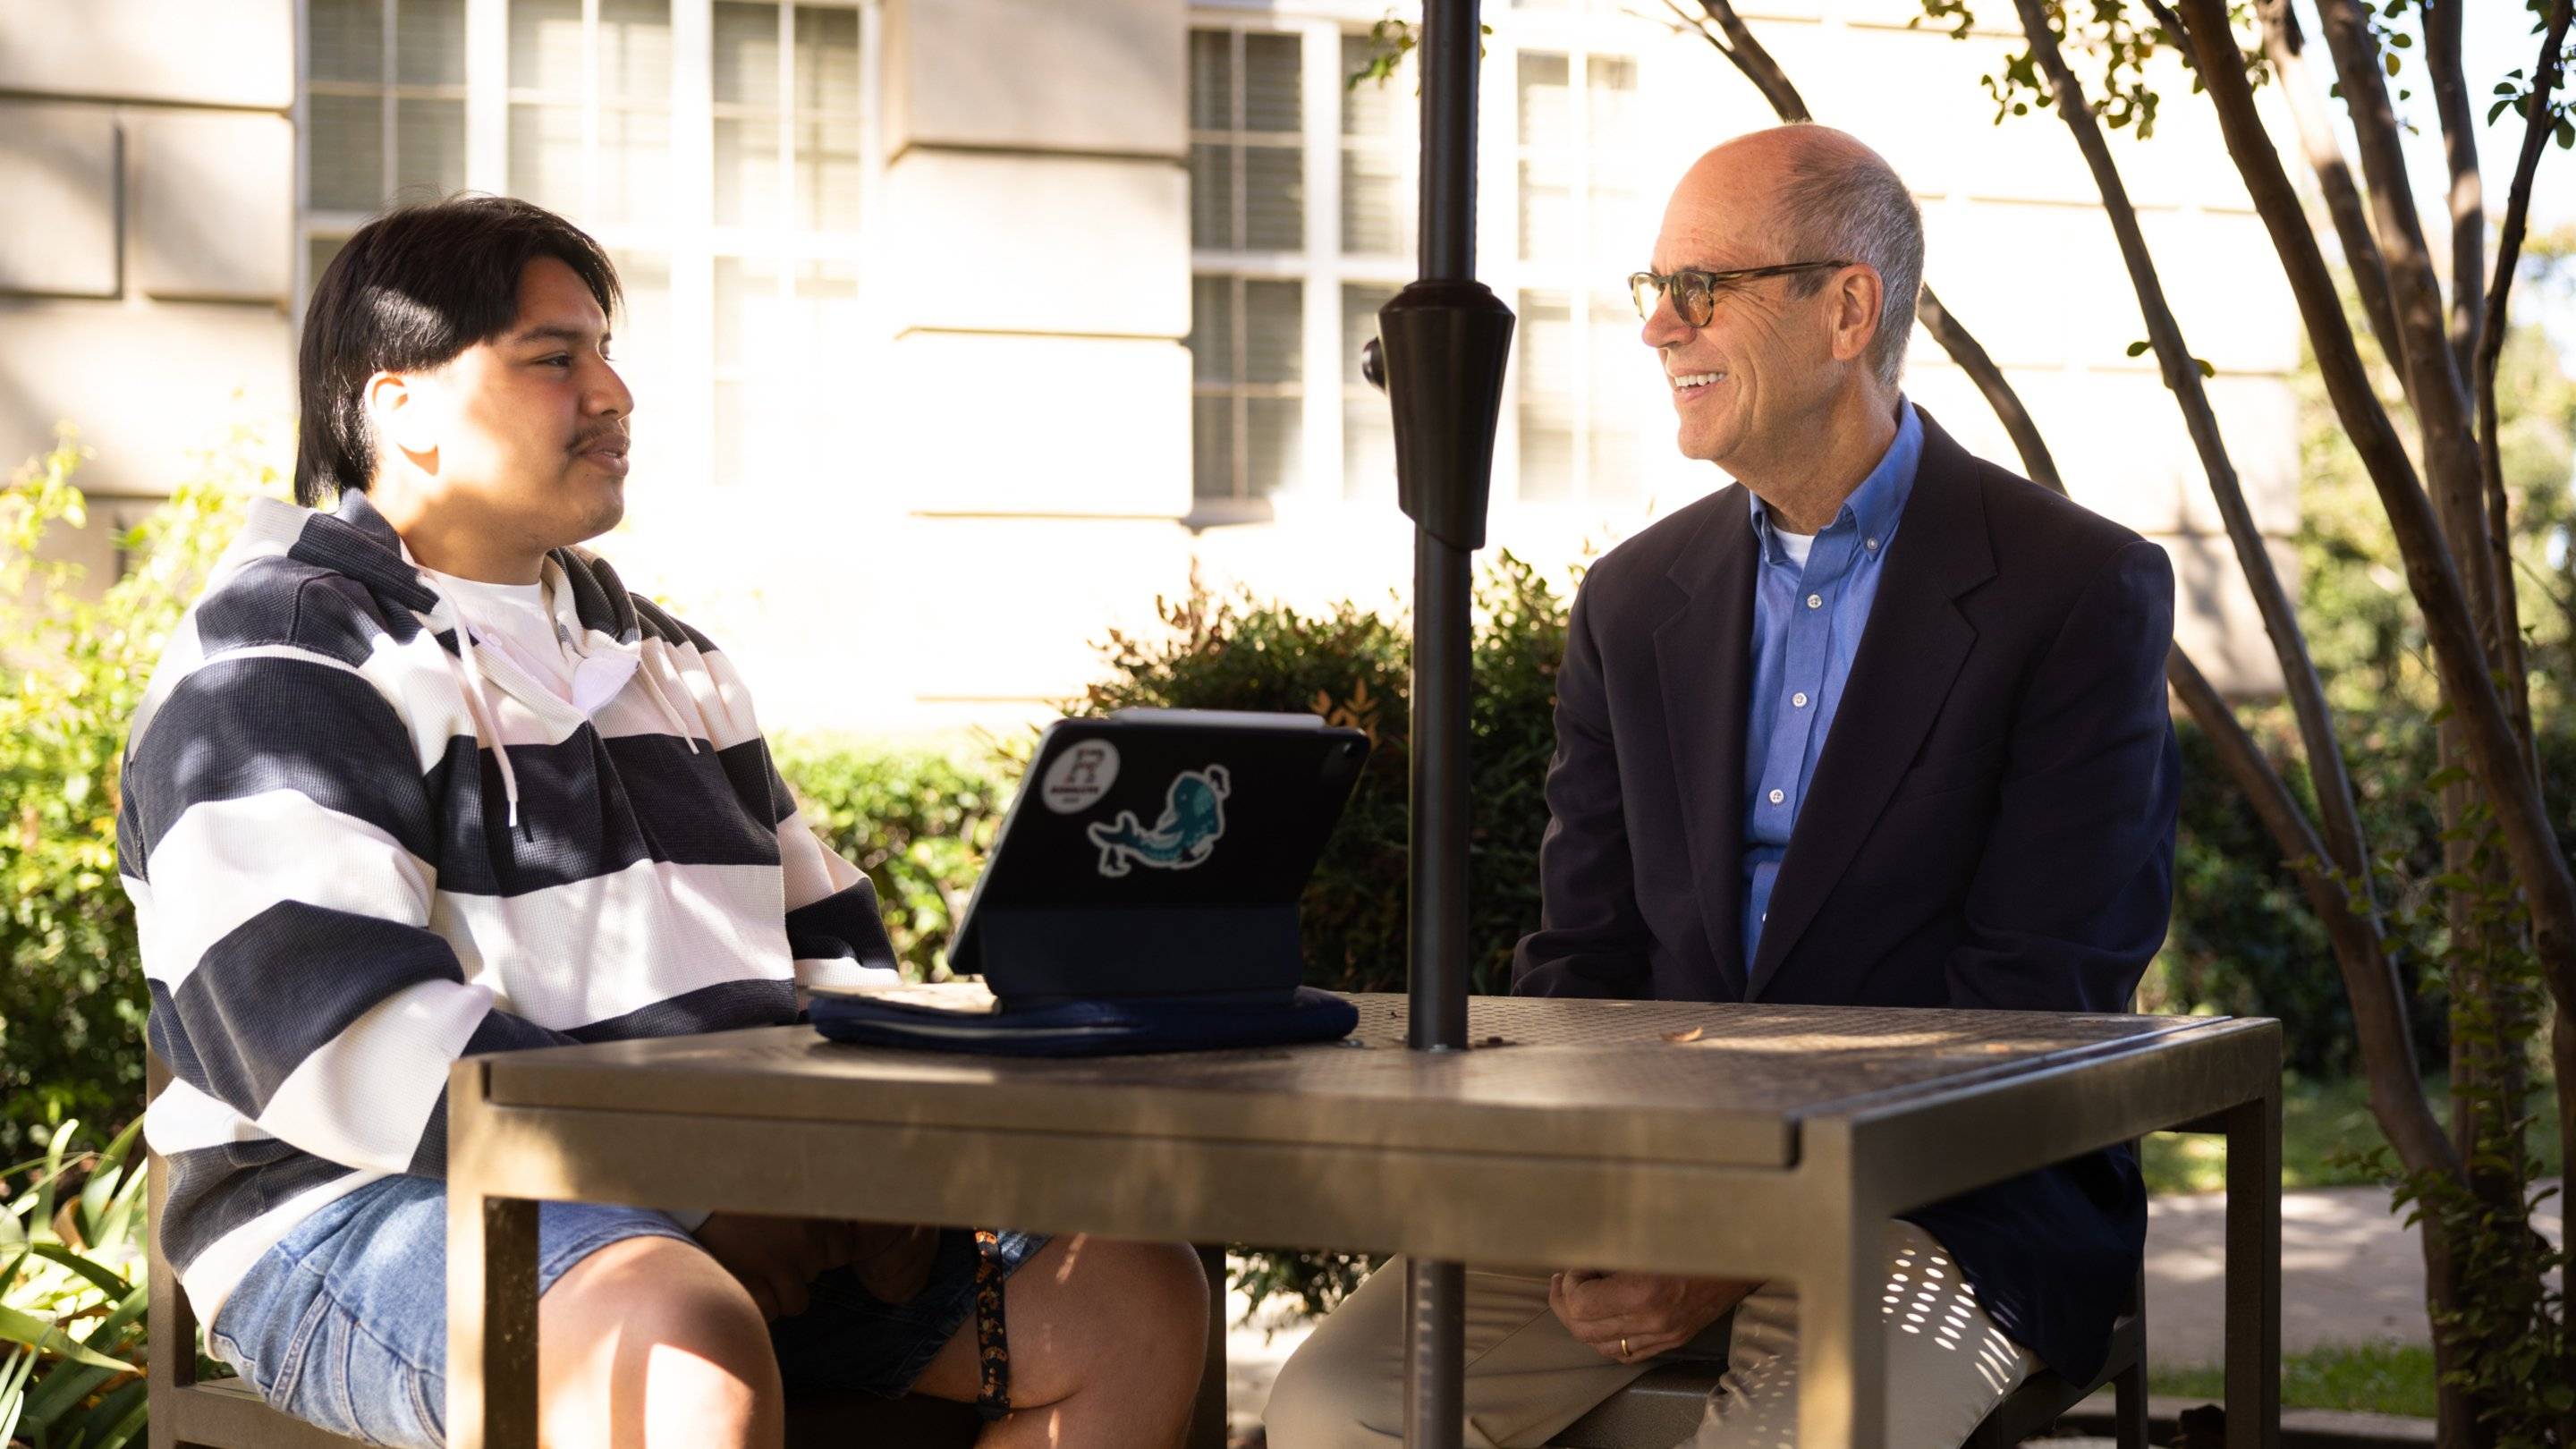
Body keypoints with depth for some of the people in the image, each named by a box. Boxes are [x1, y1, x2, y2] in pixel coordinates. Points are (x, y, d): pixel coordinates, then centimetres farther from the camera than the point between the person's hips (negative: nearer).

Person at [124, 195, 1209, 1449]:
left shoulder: (666, 661, 23)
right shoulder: (276, 672, -4)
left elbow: (826, 950, 25)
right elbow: (337, 1040, -18)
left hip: (739, 1214, 8)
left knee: (1137, 1296, -9)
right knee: (687, 1348, -40)